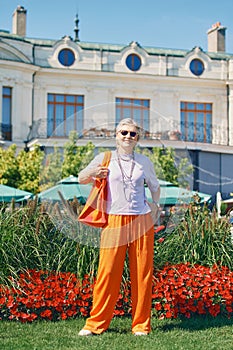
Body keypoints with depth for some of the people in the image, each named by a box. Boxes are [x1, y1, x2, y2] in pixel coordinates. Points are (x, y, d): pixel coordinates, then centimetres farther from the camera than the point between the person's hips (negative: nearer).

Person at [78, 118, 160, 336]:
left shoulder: (144, 162, 12)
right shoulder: (105, 159, 6)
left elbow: (155, 186, 27)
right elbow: (81, 178, 12)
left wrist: (155, 204, 11)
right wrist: (93, 174, -8)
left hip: (141, 220, 2)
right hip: (114, 220, -2)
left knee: (142, 273, 2)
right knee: (108, 272, -6)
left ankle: (141, 325, 12)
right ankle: (96, 323, 6)